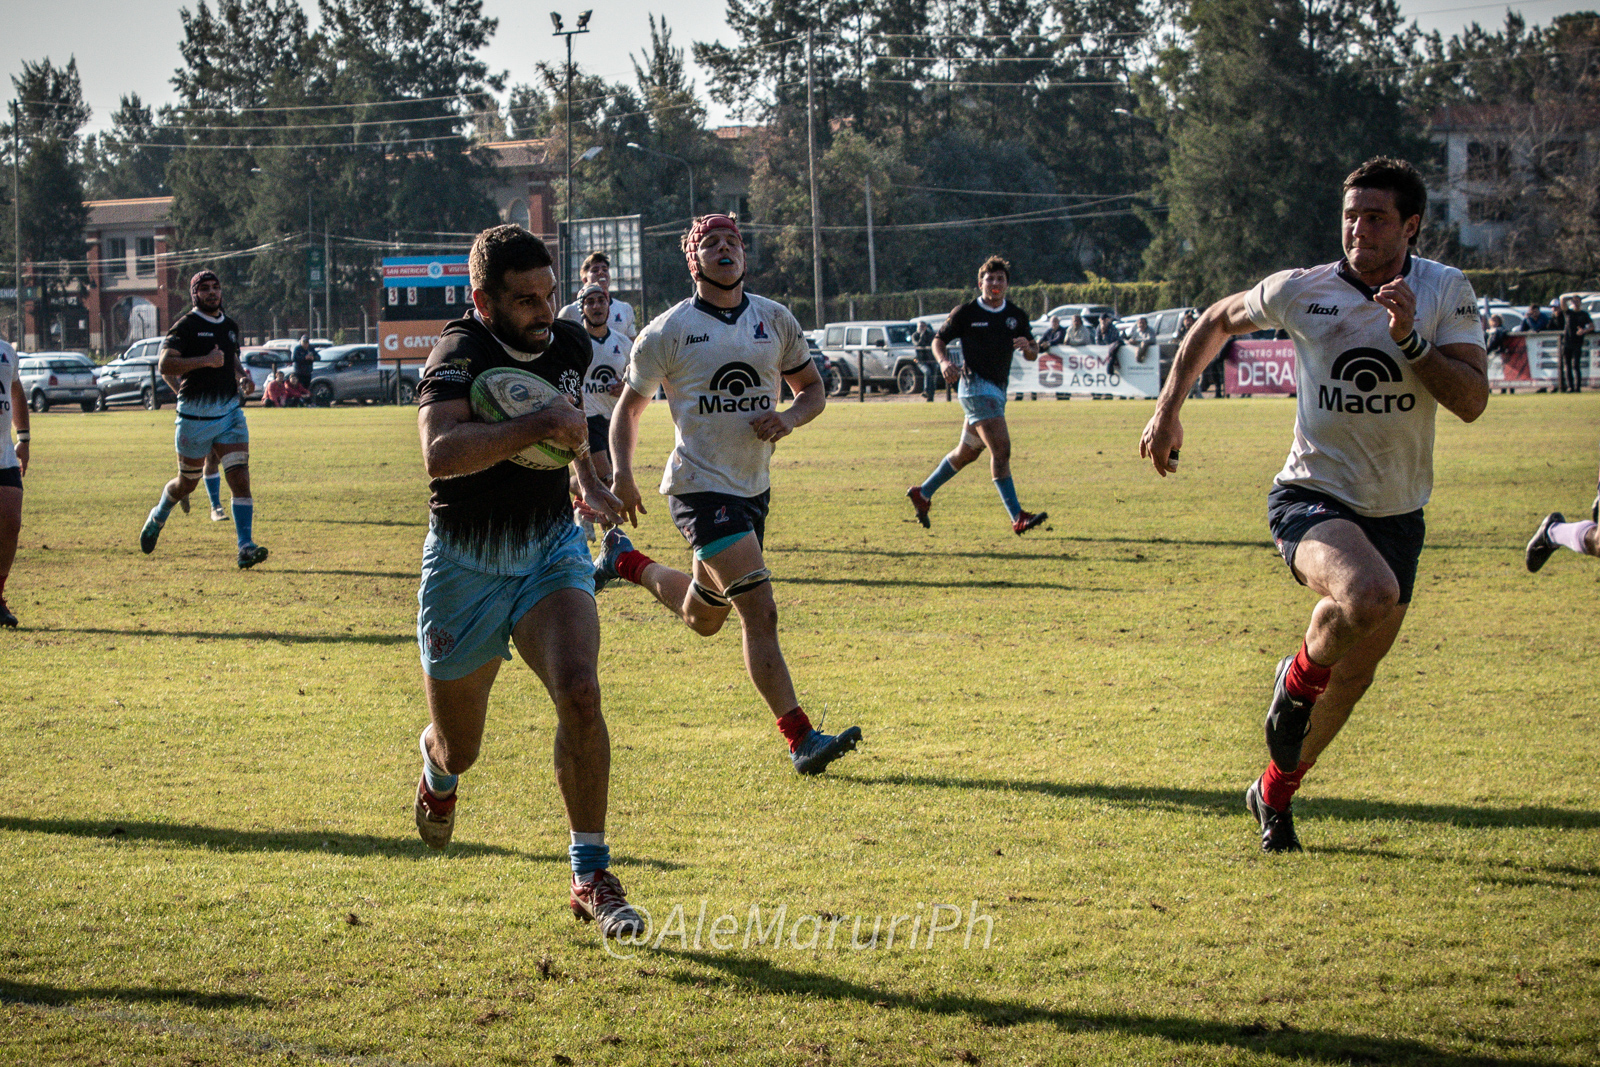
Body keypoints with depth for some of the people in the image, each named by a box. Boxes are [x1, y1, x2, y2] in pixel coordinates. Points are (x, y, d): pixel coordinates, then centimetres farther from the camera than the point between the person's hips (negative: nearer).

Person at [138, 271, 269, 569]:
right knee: (187, 483, 10)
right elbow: (165, 365, -20)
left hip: (230, 411, 4)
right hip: (195, 416, -4)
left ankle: (246, 547, -15)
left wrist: (242, 376, 9)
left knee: (240, 478, -12)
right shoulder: (186, 326, -8)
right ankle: (157, 518, 41)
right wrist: (204, 361, -28)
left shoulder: (230, 326, 13)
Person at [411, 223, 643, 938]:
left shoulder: (569, 345, -1)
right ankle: (439, 769, 52)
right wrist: (537, 426, -42)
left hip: (551, 551, 3)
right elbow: (441, 453, -41)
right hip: (465, 568, -3)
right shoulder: (459, 355, -21)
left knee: (579, 692, -23)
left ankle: (591, 877, -15)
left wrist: (589, 478, 25)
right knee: (459, 746, 10)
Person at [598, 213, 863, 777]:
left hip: (754, 486, 6)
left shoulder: (775, 320, 4)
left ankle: (626, 562, 47)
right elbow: (631, 403, 5)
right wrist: (621, 472, -9)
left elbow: (812, 387, 14)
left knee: (703, 619, 20)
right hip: (700, 488, -6)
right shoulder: (669, 330, -6)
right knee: (760, 611, -19)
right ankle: (801, 739, -16)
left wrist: (789, 418, -9)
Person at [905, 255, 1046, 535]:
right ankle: (1017, 518, -21)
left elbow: (1033, 354, 11)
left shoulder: (1016, 316, 9)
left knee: (967, 452, 17)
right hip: (975, 385, -7)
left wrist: (1027, 347, -13)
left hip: (998, 390, 7)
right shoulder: (966, 312, -5)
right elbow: (939, 340, 4)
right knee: (1001, 447, -18)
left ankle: (922, 493, 35)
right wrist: (944, 362, -17)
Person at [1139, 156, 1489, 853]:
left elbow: (1472, 401, -13)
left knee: (1354, 678, 11)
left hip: (1396, 513, 3)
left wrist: (1411, 339, -26)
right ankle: (1298, 680, -3)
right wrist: (1167, 410, 7)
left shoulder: (1446, 292, -5)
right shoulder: (1300, 292, -7)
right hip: (1312, 499, -3)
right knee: (1369, 594, -35)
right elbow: (1219, 321, 11)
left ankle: (1274, 794, 36)